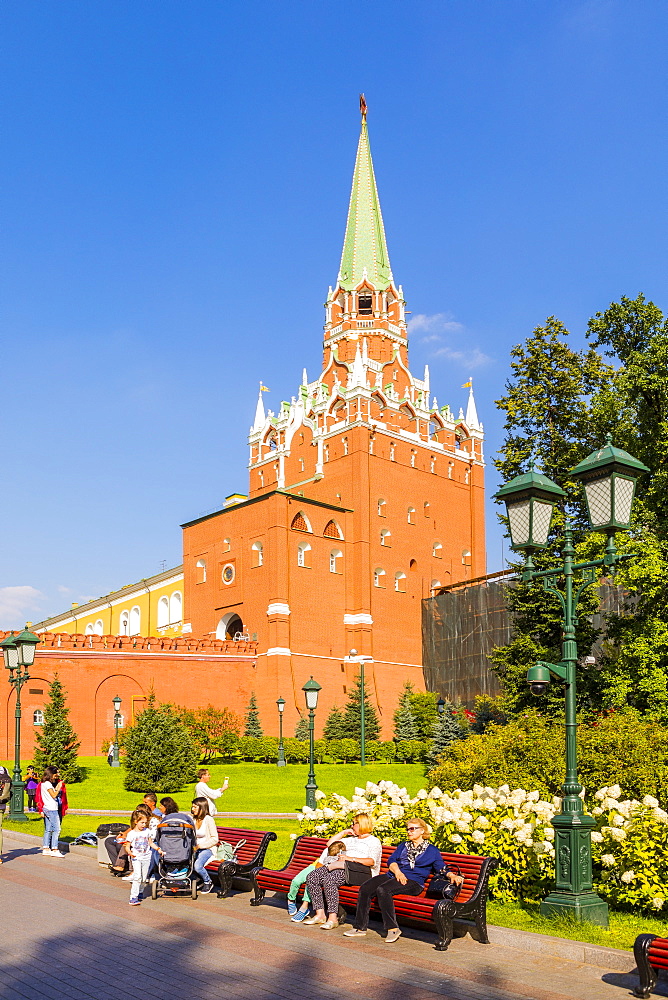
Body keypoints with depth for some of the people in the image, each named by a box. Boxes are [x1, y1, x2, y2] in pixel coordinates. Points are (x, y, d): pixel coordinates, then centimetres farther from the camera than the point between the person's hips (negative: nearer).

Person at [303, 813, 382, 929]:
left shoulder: (374, 841, 8)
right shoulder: (351, 840, 32)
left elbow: (372, 861, -10)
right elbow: (330, 844, 31)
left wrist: (351, 859, -18)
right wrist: (344, 832, 24)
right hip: (341, 867, 8)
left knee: (329, 880, -34)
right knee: (312, 877, -14)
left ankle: (333, 918, -30)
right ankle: (320, 914, -15)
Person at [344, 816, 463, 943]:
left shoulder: (432, 851, 14)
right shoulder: (403, 846, 27)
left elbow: (442, 868, 8)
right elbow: (391, 860, 14)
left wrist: (452, 875, -14)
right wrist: (397, 872, -7)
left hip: (413, 882, -5)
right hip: (393, 875, 6)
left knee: (383, 889, -34)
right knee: (365, 888, -19)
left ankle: (392, 929, -27)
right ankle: (360, 927, -12)